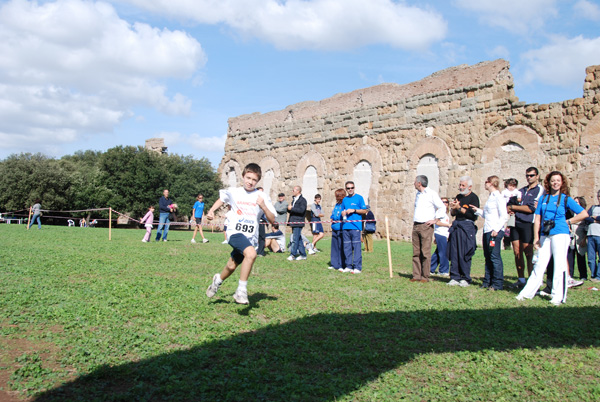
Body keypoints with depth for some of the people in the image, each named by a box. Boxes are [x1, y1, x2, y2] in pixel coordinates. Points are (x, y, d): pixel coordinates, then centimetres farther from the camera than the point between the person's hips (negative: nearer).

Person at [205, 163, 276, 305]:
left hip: (251, 237, 3)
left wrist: (263, 206, -18)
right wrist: (211, 211, 12)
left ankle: (218, 280, 49)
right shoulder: (234, 192, 3)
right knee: (251, 253, -31)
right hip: (235, 232, -3)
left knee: (232, 266, 16)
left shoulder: (262, 197, 0)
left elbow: (272, 220, -3)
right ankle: (241, 290, -21)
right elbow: (222, 199, 26)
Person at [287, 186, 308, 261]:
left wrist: (291, 208, -18)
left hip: (298, 222, -9)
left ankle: (293, 254, -7)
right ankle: (303, 254, 17)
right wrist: (289, 208, 1)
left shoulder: (302, 200, -8)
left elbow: (301, 210, -21)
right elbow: (291, 209, 24)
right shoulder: (294, 199, 20)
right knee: (299, 239, 11)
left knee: (295, 239, -10)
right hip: (293, 222, 9)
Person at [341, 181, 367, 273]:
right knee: (347, 247, 6)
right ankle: (348, 266, 13)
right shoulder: (344, 199, 17)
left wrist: (354, 210, -10)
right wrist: (343, 213, 3)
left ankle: (357, 267, -4)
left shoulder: (359, 198, 2)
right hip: (345, 226, 5)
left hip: (355, 226, -5)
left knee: (357, 246, -7)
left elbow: (364, 211, 1)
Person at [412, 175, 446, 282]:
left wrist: (435, 220, -9)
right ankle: (416, 275, 8)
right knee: (416, 252, 4)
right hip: (416, 226, 7)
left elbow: (442, 207, -6)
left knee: (425, 252, -6)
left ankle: (425, 277, -1)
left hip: (426, 226, -7)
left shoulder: (431, 194, -5)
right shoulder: (418, 194, 18)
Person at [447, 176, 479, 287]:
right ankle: (455, 277, 8)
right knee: (454, 253, 3)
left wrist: (459, 208, -13)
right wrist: (453, 208, -3)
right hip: (456, 226, 6)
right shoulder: (458, 197, 17)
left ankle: (465, 279, 3)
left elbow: (473, 215, -13)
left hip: (467, 227, -6)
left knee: (464, 255, -6)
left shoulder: (473, 197, -4)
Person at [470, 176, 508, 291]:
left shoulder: (498, 197, -8)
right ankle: (487, 282, 16)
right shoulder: (490, 197, 18)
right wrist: (477, 210, 15)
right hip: (487, 230, 9)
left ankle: (497, 284, -1)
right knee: (488, 257, 11)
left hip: (495, 231, -9)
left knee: (495, 257, -6)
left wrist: (496, 229, -19)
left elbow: (504, 216, -13)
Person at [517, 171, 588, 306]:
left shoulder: (566, 199, 4)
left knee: (559, 265, -2)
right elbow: (537, 219, 9)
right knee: (539, 264, 4)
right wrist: (536, 238, 3)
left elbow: (584, 214, 5)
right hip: (545, 235, 3)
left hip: (560, 235, -3)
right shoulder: (543, 198, 12)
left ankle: (558, 297, 4)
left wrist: (568, 221, 1)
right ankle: (527, 293, 8)